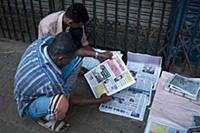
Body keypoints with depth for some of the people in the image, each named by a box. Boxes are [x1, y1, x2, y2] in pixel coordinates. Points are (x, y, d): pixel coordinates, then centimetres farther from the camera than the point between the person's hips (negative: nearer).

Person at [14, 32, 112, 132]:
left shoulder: (45, 41, -26)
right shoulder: (51, 80, -41)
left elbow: (75, 50, -6)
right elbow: (69, 100, -19)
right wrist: (99, 101, -10)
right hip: (30, 104, -7)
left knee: (77, 59, -11)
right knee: (62, 102, -42)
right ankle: (43, 117, -6)